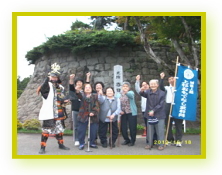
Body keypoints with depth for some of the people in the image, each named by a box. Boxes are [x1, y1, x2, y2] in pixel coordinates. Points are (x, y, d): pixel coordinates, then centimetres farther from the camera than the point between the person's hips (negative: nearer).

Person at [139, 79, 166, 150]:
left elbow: (161, 104, -9)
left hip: (159, 115, -2)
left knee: (160, 130, 3)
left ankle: (160, 144, 15)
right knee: (150, 130, 11)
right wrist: (141, 91, -43)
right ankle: (149, 144, 22)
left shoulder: (162, 93, -5)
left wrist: (153, 111, -16)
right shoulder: (148, 92, 2)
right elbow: (143, 94, -20)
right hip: (150, 114, 3)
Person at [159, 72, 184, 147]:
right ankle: (170, 140, 14)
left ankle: (178, 140, 2)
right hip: (168, 106, 2)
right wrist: (162, 78, -12)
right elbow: (161, 87, -5)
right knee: (168, 124, 4)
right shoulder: (167, 88, 13)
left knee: (178, 124, -2)